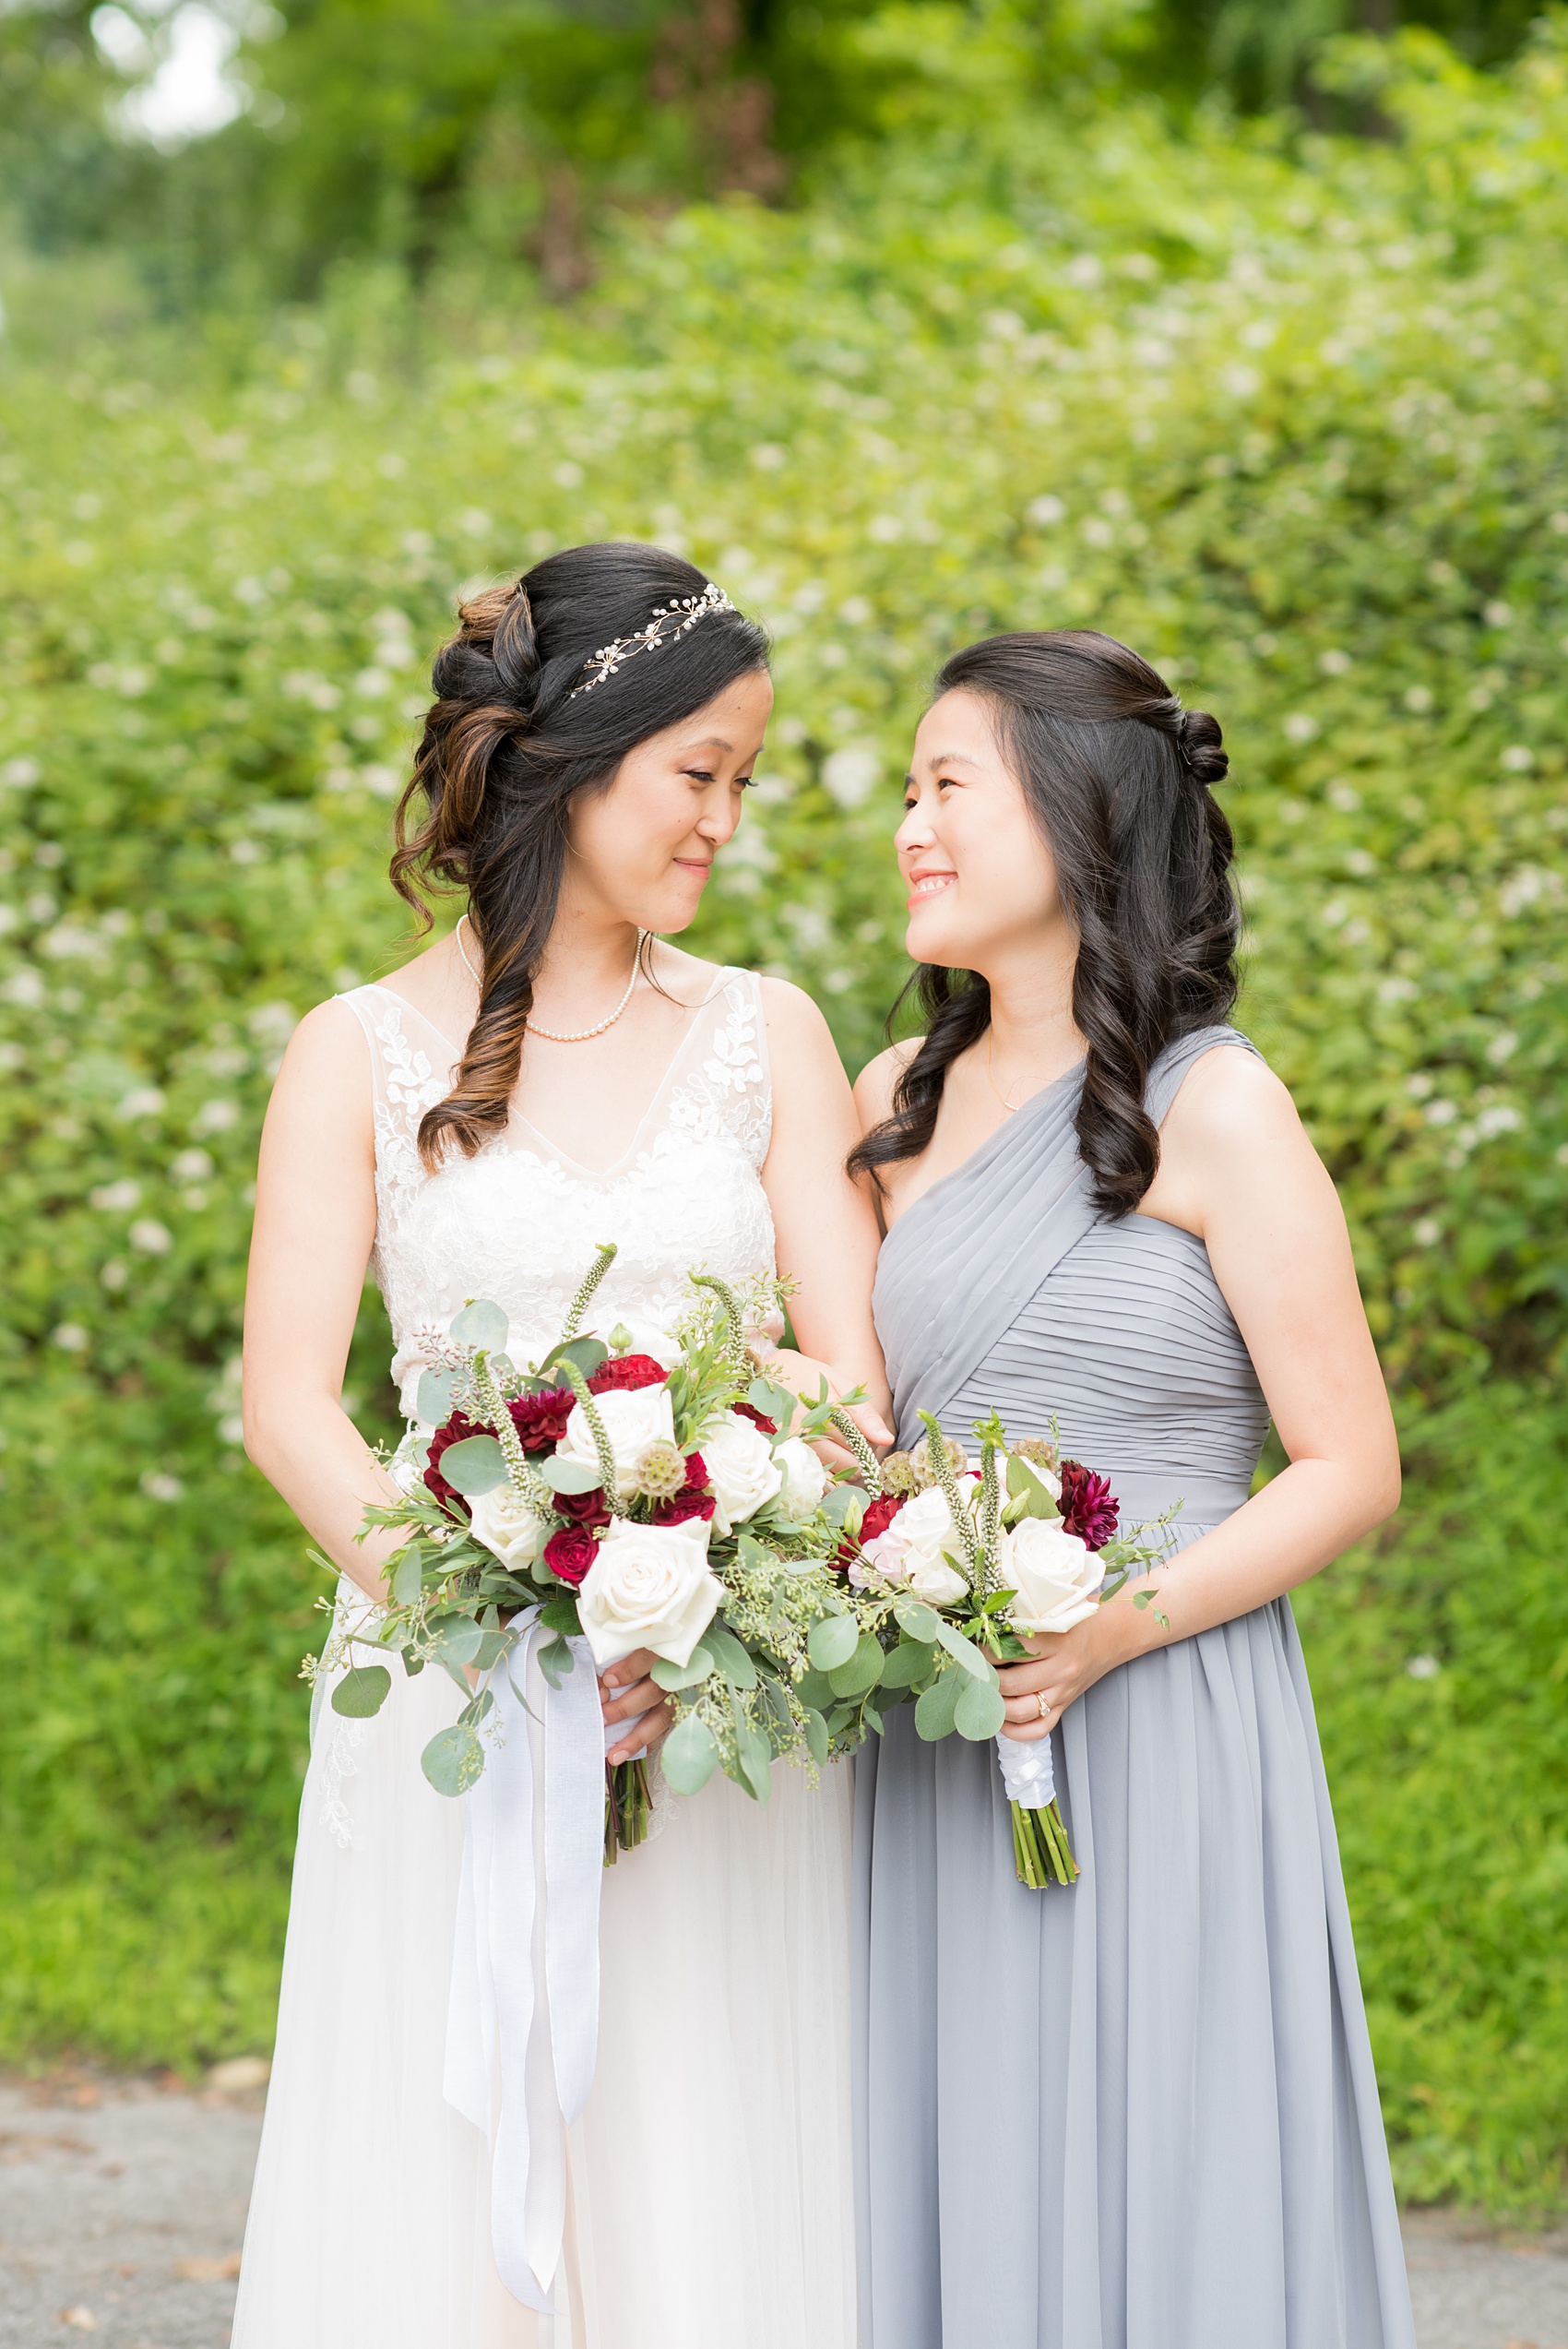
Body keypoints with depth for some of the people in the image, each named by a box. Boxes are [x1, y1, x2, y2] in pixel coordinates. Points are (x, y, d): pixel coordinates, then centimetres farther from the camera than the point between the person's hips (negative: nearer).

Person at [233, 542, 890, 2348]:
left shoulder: (768, 1034, 7)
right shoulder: (362, 1052, 2)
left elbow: (846, 1370, 0)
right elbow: (287, 1403, -6)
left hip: (733, 1703, 1)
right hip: (451, 1696, -1)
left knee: (717, 2201, 2)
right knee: (442, 2189, 1)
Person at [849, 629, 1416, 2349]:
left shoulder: (1213, 1111, -6)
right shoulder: (900, 1103, 12)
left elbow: (1351, 1471, -7)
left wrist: (1115, 1627, -19)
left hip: (1158, 1739, -5)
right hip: (927, 1750, 5)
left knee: (1143, 2202, 0)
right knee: (950, 2196, 8)